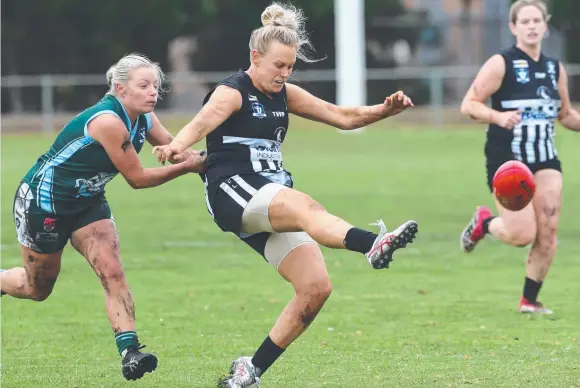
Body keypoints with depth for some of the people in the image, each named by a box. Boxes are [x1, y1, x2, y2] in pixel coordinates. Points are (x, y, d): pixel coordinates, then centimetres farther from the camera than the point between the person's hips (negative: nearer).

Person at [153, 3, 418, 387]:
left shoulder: (284, 94, 15)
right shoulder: (232, 92, -6)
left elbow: (342, 116, 16)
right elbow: (202, 123, -27)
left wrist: (384, 110, -3)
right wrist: (177, 146, -49)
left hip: (274, 203, 8)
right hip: (233, 193, -8)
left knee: (316, 287, -8)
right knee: (305, 206, -38)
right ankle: (373, 244, -68)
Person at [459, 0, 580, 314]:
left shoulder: (555, 68, 9)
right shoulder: (501, 64, -8)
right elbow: (468, 105, -12)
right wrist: (499, 116, -28)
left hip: (545, 160, 5)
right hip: (506, 159, -5)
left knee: (547, 234, -6)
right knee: (522, 235, -12)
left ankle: (530, 300, 7)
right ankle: (483, 222, 21)